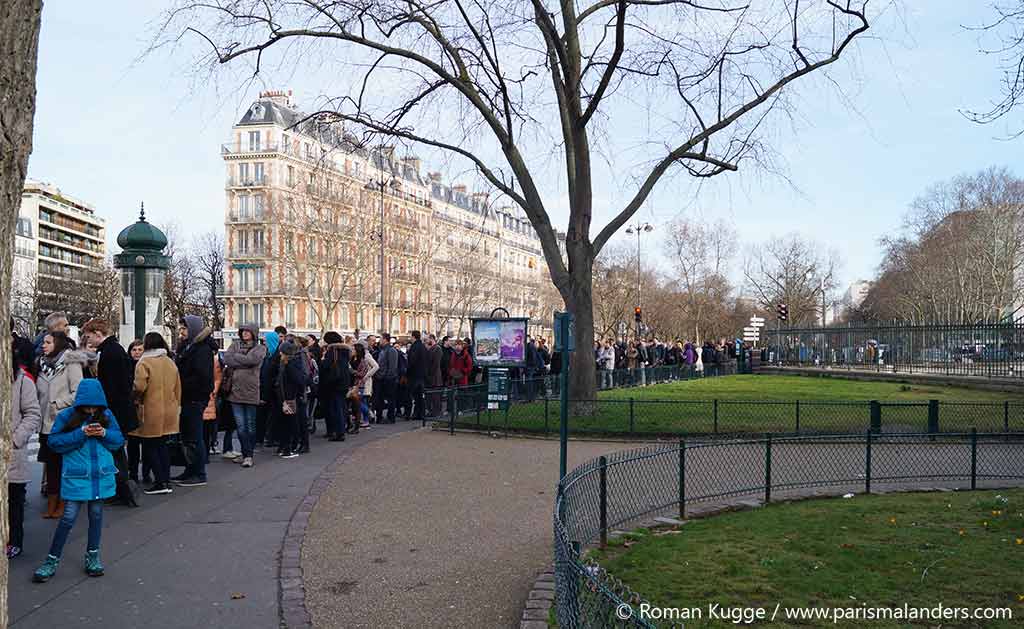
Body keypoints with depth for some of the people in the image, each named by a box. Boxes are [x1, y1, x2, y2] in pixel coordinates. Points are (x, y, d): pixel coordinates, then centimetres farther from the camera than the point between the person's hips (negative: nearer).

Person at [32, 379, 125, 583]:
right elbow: (54, 441, -9)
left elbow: (119, 439, 6)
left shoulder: (106, 415, 2)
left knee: (96, 513, 13)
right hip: (76, 476, -3)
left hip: (101, 474, 3)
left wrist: (104, 433, -14)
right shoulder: (66, 416, -6)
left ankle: (92, 556, 26)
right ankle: (52, 560, 10)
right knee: (69, 517, -3)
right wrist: (81, 433, -19)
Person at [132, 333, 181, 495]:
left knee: (150, 447, 4)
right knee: (162, 445, 16)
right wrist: (175, 405, 21)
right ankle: (166, 481, 15)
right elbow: (178, 388, 11)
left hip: (151, 412, -6)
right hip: (169, 412, 6)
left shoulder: (144, 363, -12)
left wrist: (134, 399, -2)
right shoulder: (171, 362, 8)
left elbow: (139, 387, -22)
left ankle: (160, 482, 1)